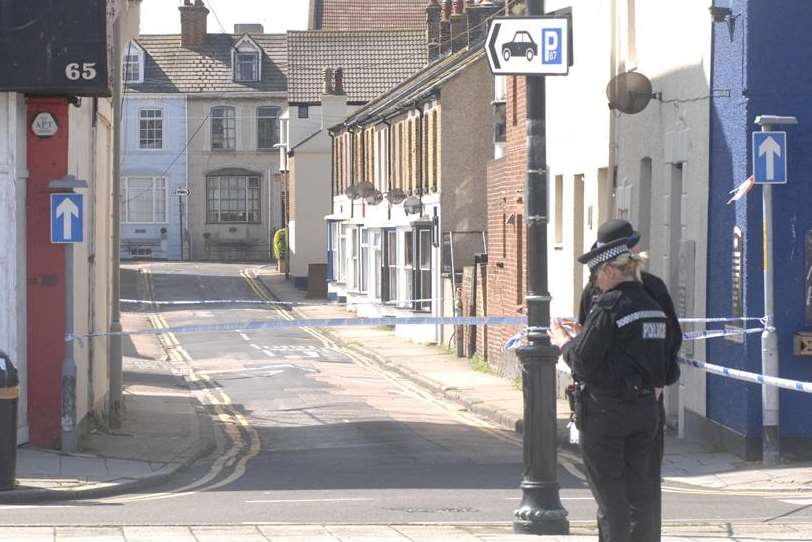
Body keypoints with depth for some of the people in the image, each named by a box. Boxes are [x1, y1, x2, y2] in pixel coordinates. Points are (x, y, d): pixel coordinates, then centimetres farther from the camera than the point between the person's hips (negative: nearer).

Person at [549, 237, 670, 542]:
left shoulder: (609, 305, -15)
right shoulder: (653, 307, 8)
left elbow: (583, 360, -17)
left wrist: (563, 342, 5)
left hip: (606, 410, -7)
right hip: (646, 407, 7)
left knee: (610, 495, 1)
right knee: (641, 492, 12)